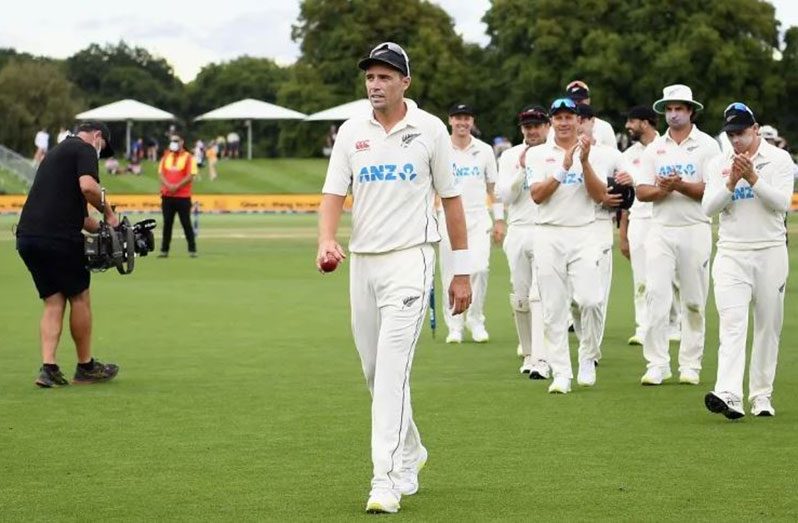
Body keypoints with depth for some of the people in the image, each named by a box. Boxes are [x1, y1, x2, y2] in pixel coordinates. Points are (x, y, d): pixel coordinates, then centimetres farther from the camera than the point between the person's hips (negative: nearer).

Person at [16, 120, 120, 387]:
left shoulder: (57, 152, 28)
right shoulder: (85, 150, 0)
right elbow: (88, 186, -20)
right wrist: (108, 211, -4)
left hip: (27, 236, 8)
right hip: (58, 238, -8)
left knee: (53, 302, 12)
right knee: (79, 298, 8)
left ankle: (48, 368, 0)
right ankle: (86, 367, 19)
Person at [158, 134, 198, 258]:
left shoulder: (188, 157, -2)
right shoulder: (166, 157, 13)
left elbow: (190, 176, -10)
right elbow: (161, 174, 7)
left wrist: (177, 186, -17)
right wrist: (168, 185, -11)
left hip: (183, 196, -4)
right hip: (167, 196, 4)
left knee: (186, 223, -3)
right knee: (167, 223, 6)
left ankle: (192, 250, 1)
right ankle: (164, 250, 10)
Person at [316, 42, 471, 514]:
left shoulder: (430, 129, -1)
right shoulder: (352, 132, 6)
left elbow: (451, 200, 3)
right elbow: (334, 193, 0)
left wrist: (463, 271, 3)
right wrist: (326, 242, -21)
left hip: (410, 261, -4)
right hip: (363, 262, 5)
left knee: (392, 368, -15)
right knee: (374, 370, 12)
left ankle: (386, 481, -17)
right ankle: (410, 454, 33)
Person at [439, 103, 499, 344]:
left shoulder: (484, 150, 9)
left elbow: (494, 187, 12)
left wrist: (499, 220, 6)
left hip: (478, 218, 0)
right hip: (449, 218, 0)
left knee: (479, 268, -13)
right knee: (451, 274, -2)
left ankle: (475, 321, 3)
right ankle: (455, 326, 9)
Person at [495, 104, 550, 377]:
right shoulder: (510, 156, 11)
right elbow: (505, 196, 2)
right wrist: (522, 168, -7)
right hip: (518, 230, 3)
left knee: (540, 294, -14)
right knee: (520, 298, 6)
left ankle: (541, 360, -20)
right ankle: (528, 354, 20)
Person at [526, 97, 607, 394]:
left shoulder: (591, 153, 8)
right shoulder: (537, 154, 7)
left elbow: (600, 196, -4)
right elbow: (537, 195, -6)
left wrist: (584, 163, -14)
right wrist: (563, 168, -15)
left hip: (582, 234, 0)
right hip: (548, 236, 0)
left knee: (590, 300, -15)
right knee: (554, 308, -1)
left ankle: (587, 358, 7)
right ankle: (561, 374, 4)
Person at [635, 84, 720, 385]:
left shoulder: (707, 146, 2)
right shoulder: (654, 148, 13)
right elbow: (641, 191, 6)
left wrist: (679, 185, -19)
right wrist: (662, 189, -14)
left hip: (695, 230, -2)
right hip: (661, 230, 2)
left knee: (694, 301, 2)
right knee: (656, 296, -7)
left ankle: (690, 365, 9)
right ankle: (657, 364, -5)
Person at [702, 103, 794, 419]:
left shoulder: (779, 159, 2)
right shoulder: (719, 165, 9)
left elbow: (782, 202, -10)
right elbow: (709, 207, -1)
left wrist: (753, 178, -19)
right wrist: (731, 182, -14)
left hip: (770, 253, 0)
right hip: (731, 254, 0)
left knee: (769, 326, 3)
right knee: (732, 324, -14)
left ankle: (761, 396, 13)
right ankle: (729, 395, -27)